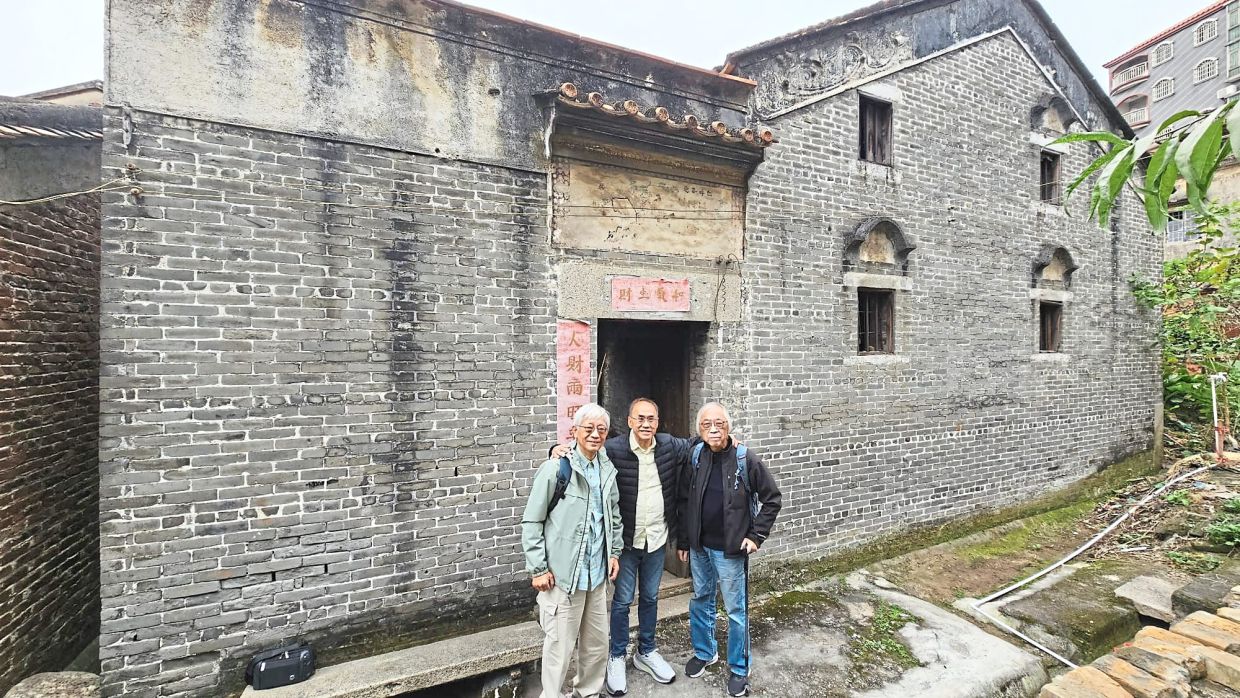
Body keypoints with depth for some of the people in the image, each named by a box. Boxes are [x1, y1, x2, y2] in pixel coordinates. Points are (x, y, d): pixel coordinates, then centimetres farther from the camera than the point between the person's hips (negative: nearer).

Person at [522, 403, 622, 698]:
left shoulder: (608, 469, 4)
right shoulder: (556, 467, -15)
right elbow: (531, 521, -10)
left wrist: (615, 552, 12)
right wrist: (538, 568, -11)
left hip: (597, 572, 6)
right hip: (562, 573, -6)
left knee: (597, 642, 18)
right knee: (560, 645, 5)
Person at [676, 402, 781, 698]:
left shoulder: (746, 459, -15)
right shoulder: (695, 458, -5)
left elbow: (772, 499, -5)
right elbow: (683, 501, 3)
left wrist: (757, 535, -9)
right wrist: (683, 540, 5)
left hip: (731, 550, -3)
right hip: (699, 547, 4)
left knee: (736, 609, 10)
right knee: (700, 602, 19)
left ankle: (739, 668, 30)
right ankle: (704, 652, 42)